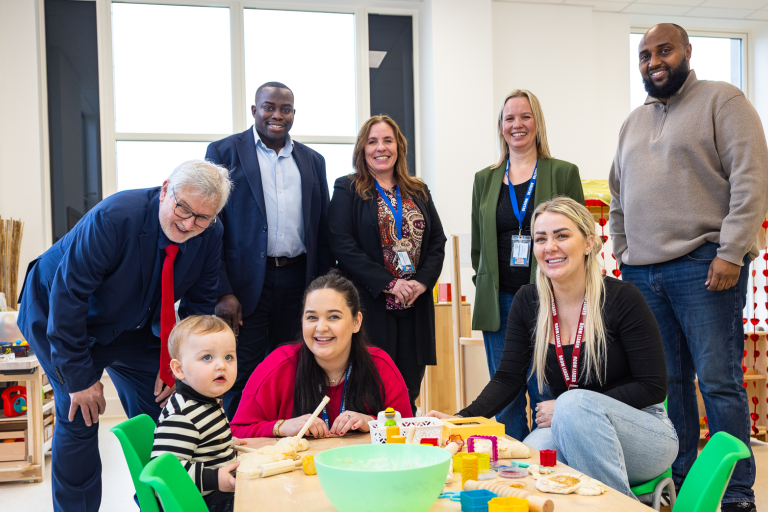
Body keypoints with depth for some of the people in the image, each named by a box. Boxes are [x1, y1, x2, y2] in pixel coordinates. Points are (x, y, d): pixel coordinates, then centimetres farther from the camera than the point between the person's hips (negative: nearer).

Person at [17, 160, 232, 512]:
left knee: (158, 409, 2)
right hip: (59, 315, -5)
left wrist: (178, 364, -11)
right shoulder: (114, 217, -34)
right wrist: (79, 376, -27)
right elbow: (67, 296, -30)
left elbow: (199, 303, -3)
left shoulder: (210, 235, -17)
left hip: (132, 323, 5)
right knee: (79, 417, -11)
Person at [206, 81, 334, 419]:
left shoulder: (312, 160, 14)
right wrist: (222, 292, -12)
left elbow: (323, 231, 15)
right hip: (245, 284, -3)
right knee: (243, 377, 0)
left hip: (297, 283, 4)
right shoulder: (224, 152, 2)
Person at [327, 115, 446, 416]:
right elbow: (342, 245, -8)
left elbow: (438, 241, 13)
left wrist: (422, 281, -6)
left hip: (414, 306, 4)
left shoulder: (419, 192, 17)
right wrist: (389, 283, -15)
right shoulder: (347, 189, 3)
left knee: (409, 394, 6)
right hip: (370, 305, -4)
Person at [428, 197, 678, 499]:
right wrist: (464, 418, -18)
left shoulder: (622, 298, -11)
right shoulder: (527, 302, 2)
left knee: (574, 401, -34)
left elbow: (653, 387, -10)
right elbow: (508, 377, 0)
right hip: (568, 431, 3)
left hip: (641, 433, -2)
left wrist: (571, 407, -18)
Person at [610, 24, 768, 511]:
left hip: (702, 266, -5)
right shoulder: (633, 122, 21)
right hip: (642, 272, 6)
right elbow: (619, 198, 24)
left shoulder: (722, 100, 2)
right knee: (667, 382, 8)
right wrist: (624, 256, 14)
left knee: (718, 381, -4)